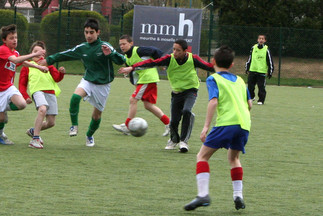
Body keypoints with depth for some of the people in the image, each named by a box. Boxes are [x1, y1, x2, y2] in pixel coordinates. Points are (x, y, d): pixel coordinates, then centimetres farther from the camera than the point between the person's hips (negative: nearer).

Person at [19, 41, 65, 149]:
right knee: (42, 109, -34)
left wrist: (61, 72, -12)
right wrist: (25, 96, 1)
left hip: (51, 92, 4)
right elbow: (22, 84, 17)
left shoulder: (48, 64, 24)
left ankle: (33, 131, 31)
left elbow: (57, 78, 10)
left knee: (51, 122, 1)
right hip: (37, 90, -4)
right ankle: (35, 140, -33)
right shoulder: (27, 66, 19)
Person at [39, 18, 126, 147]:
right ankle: (74, 126, -15)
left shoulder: (105, 46, -12)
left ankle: (90, 136, 33)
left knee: (97, 113, 6)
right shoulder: (82, 48, 2)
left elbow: (121, 61, -20)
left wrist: (110, 54, -38)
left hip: (103, 85, -2)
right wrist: (49, 60, 21)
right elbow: (65, 55, 16)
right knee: (75, 97, -29)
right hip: (88, 81, 2)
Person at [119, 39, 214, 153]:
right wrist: (132, 67, -26)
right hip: (176, 92, 2)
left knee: (186, 111, -30)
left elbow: (208, 66, -10)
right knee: (173, 121, -3)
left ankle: (183, 141, -19)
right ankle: (174, 140, 30)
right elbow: (152, 63, -19)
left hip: (190, 91, -2)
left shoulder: (193, 59, -16)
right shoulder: (170, 59, -14)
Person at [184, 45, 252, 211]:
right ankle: (238, 196, 14)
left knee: (202, 156, 0)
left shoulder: (213, 79, 5)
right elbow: (249, 104, 22)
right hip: (244, 123, 6)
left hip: (226, 122, -6)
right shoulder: (239, 80, 23)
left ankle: (203, 194, -16)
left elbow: (213, 101, -11)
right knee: (233, 158, 26)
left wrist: (206, 126, -14)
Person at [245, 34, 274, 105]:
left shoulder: (266, 50, -2)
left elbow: (270, 62, 1)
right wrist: (247, 69, 16)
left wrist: (270, 72, -1)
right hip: (252, 70, 3)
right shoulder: (253, 48, 7)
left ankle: (261, 100, 6)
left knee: (261, 87, -4)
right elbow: (249, 59, 17)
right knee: (250, 86, 7)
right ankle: (251, 97, 28)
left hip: (262, 72, -3)